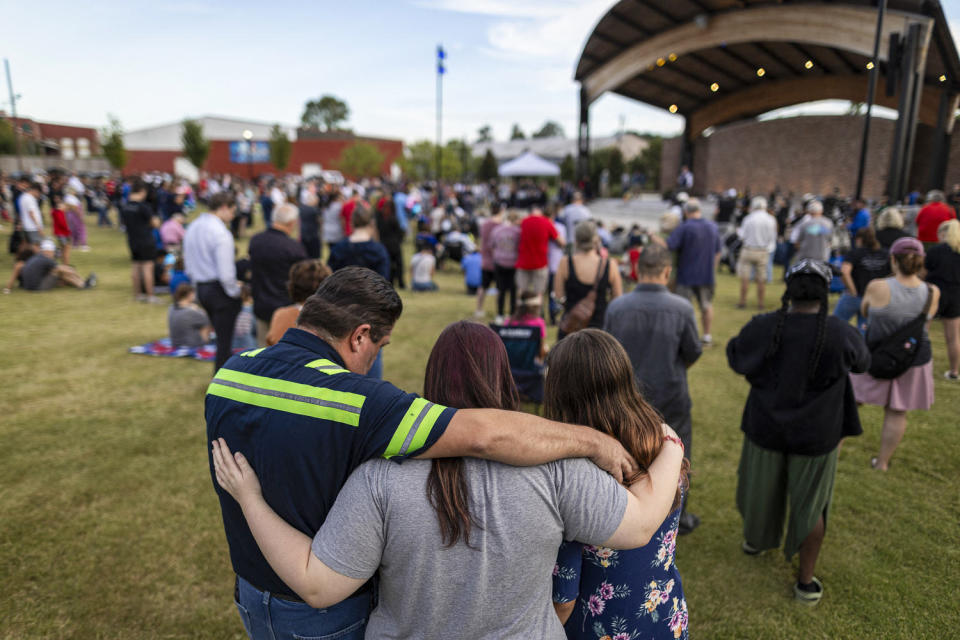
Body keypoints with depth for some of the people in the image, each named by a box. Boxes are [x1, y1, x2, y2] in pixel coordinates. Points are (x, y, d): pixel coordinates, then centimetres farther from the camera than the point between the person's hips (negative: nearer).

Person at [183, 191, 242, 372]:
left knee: (221, 335, 22)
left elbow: (188, 264, 14)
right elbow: (226, 273, -23)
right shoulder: (221, 233, -19)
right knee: (225, 339, 3)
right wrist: (236, 291, -8)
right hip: (220, 289, -8)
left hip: (201, 289, 9)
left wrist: (199, 284, 20)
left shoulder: (192, 228, 7)